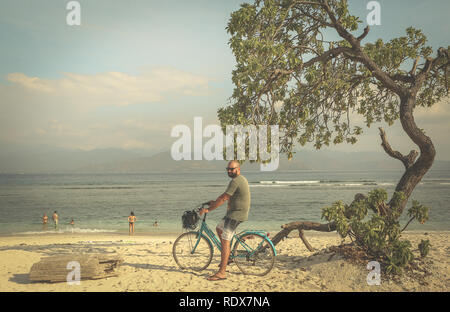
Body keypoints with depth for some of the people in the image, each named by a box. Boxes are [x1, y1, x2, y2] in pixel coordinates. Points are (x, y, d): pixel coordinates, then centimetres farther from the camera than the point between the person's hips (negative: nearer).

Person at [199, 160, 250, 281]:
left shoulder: (235, 181, -18)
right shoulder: (241, 179, 15)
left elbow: (223, 198, -20)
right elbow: (226, 197, 24)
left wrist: (208, 209, -13)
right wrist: (215, 202, 20)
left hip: (236, 215, -11)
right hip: (233, 212, 11)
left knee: (225, 241, -12)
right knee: (219, 229, 26)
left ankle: (222, 272, -12)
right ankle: (227, 255, 31)